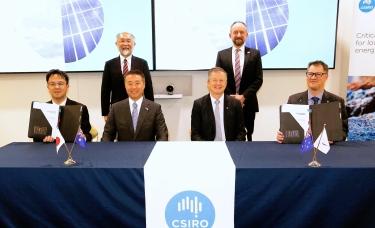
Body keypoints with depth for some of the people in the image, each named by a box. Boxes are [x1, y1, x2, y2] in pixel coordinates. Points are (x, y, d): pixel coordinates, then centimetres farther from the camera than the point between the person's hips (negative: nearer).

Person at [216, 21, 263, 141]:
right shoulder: (222, 54, 6)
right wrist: (231, 97, -9)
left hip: (248, 104, 0)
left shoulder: (255, 54, 4)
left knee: (246, 137, 7)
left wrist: (243, 96, -12)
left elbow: (258, 79, -1)